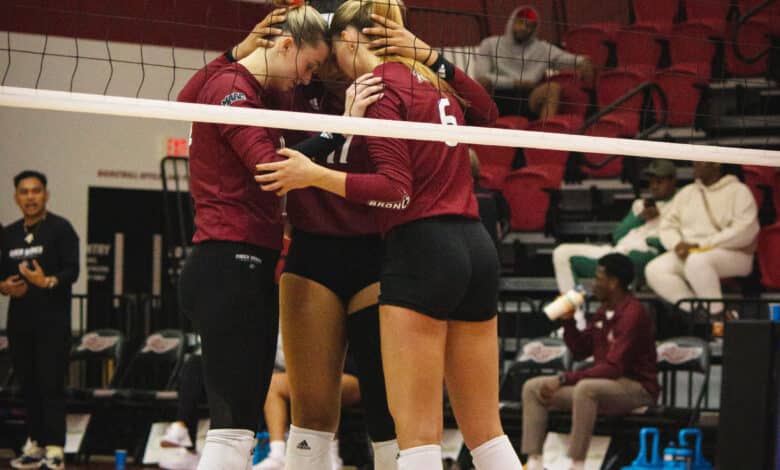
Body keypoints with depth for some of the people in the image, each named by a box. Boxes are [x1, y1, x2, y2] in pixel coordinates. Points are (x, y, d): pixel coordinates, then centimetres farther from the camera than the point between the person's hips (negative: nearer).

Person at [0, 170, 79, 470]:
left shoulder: (60, 229, -3)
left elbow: (72, 270, -10)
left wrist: (47, 282, -27)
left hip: (52, 321, -6)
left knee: (51, 384, -9)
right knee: (28, 383, 6)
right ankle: (35, 445, 13)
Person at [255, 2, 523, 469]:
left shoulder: (378, 86, -6)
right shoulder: (431, 79, 15)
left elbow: (396, 189, -14)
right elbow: (487, 110, 36)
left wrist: (315, 175, -16)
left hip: (421, 251, -8)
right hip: (477, 249, 8)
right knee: (485, 429, 11)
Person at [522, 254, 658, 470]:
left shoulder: (632, 314, -18)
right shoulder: (604, 311, 11)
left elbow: (614, 367, -24)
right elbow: (580, 351, 19)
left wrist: (563, 379, -23)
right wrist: (568, 320, 2)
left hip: (636, 389, -9)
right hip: (605, 382, 10)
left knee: (585, 388, -40)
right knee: (533, 387, -1)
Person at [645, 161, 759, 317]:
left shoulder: (738, 191, 0)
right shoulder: (686, 193, 19)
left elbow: (744, 231, -12)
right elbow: (667, 224, 15)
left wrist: (700, 244, -16)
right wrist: (678, 245, -9)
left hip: (731, 255, -6)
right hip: (688, 254, 6)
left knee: (697, 262, -38)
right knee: (654, 270, -21)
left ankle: (717, 314, -27)